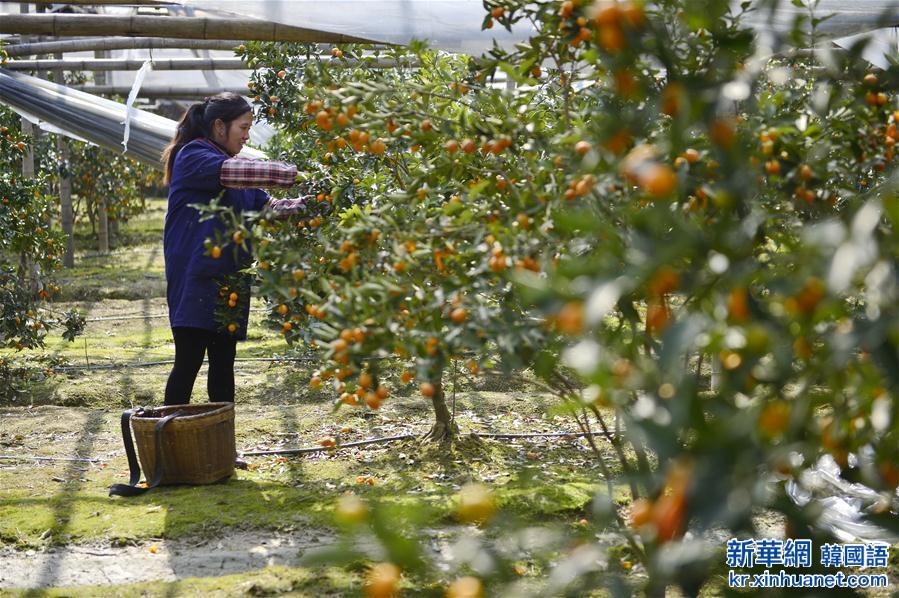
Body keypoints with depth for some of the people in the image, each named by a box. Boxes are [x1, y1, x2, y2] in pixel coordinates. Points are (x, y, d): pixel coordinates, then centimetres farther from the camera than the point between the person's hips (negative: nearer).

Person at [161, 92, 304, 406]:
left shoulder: (232, 164, 21)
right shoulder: (193, 157, -5)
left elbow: (266, 207, 16)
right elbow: (233, 173, -23)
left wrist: (305, 203, 1)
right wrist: (293, 174, -22)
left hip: (228, 280, 8)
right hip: (195, 281, -8)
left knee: (223, 362, 7)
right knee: (189, 360, -10)